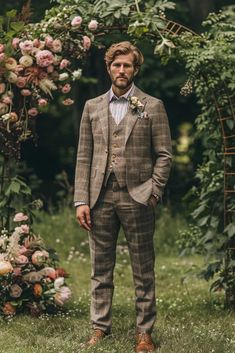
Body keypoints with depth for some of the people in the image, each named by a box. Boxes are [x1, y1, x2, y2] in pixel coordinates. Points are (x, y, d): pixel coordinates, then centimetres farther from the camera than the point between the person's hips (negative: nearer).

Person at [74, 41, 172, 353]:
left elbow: (164, 155, 1)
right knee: (100, 269, 8)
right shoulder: (92, 107, 11)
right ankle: (100, 327, 16)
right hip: (100, 197, 3)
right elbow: (84, 157, 8)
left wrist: (153, 195, -8)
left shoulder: (152, 106, 3)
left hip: (137, 198, -3)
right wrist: (81, 200, 0)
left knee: (143, 271, 3)